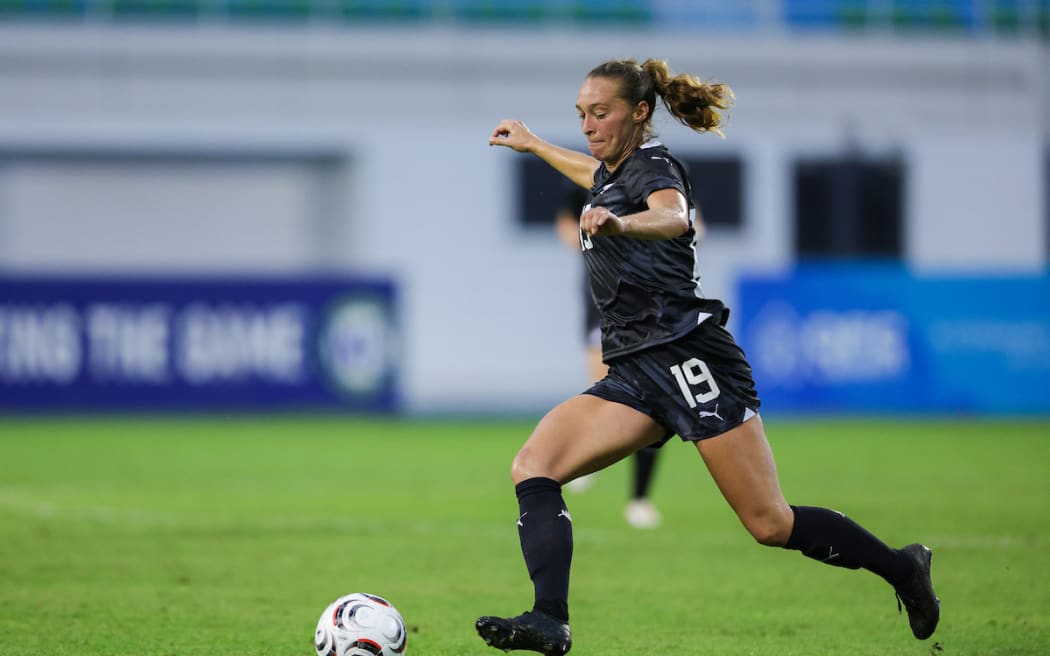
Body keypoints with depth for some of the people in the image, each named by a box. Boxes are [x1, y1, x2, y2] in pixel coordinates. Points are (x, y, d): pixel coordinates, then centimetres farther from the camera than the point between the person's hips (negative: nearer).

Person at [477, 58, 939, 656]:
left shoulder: (653, 166, -6)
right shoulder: (616, 171, 20)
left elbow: (673, 218, -31)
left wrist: (617, 223, -53)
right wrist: (532, 144, 59)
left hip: (689, 354, -9)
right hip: (634, 373, 9)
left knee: (772, 526, -11)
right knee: (532, 470, -12)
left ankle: (902, 568, 9)